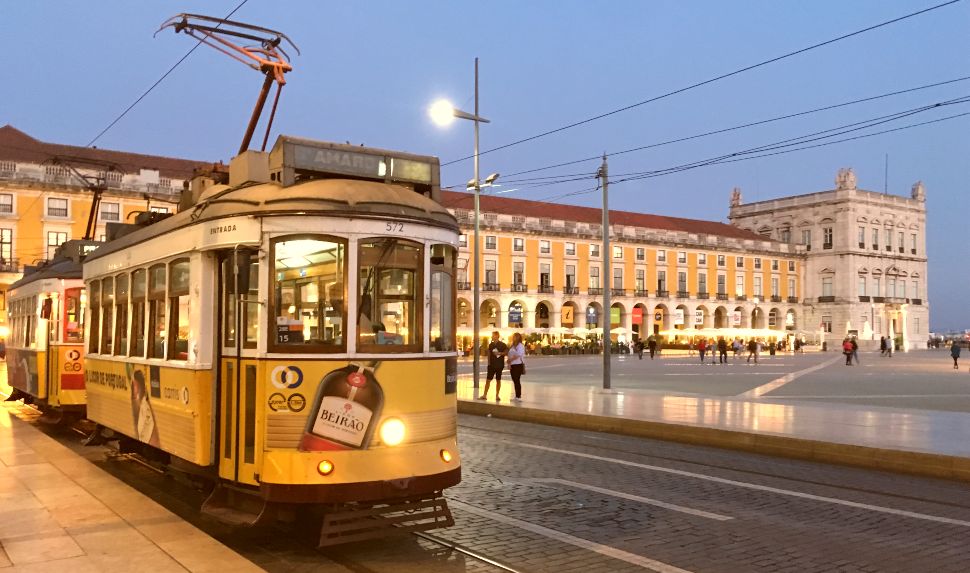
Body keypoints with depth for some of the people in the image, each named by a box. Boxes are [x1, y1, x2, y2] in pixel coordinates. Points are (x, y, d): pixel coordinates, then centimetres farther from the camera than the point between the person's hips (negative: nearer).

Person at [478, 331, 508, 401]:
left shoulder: (502, 345, -5)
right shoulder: (491, 345, 8)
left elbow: (507, 352, -9)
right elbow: (489, 353, 13)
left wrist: (500, 353, -20)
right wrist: (489, 362, 8)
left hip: (499, 365, -3)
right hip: (491, 365, 3)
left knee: (498, 380, 5)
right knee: (488, 380, -1)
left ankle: (497, 395, 13)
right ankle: (484, 395, 3)